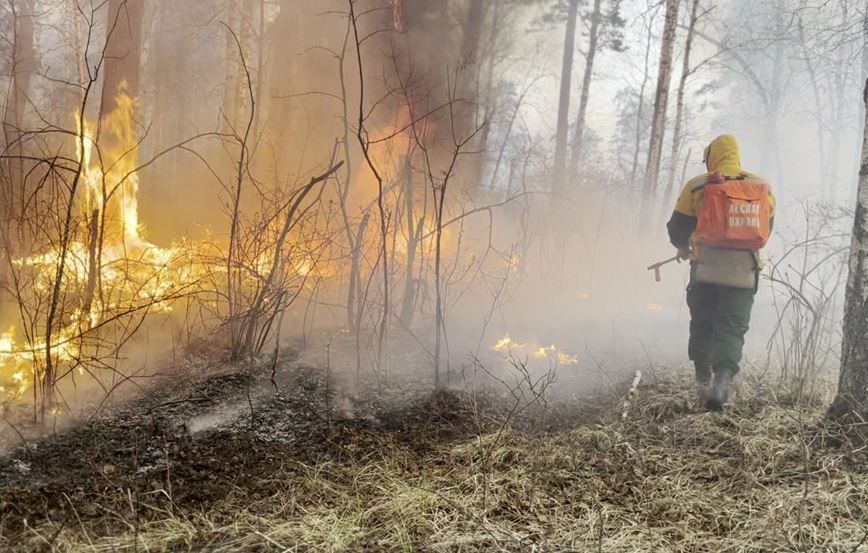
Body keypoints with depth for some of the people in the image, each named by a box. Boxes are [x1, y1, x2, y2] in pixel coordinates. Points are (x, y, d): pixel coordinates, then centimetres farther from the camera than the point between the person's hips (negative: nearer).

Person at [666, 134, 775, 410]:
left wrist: (684, 248, 25)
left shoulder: (697, 187, -1)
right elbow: (766, 230, 17)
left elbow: (677, 229, 3)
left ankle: (704, 381, 15)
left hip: (706, 269, -1)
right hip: (744, 271, 1)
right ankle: (723, 378, -16)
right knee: (732, 330, 3)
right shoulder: (763, 189, 9)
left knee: (702, 326, 14)